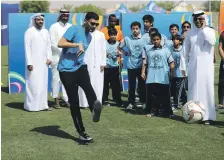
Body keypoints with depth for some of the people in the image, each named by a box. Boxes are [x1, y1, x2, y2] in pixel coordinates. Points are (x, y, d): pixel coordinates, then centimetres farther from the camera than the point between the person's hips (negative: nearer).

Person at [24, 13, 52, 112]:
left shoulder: (45, 32, 14)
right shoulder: (29, 32, -3)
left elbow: (48, 46, 15)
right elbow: (27, 48, -8)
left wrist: (49, 57, 0)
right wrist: (29, 63, -13)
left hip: (43, 63, 5)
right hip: (33, 63, -5)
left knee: (43, 83, 5)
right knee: (33, 83, -5)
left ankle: (43, 104, 11)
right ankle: (32, 106, 1)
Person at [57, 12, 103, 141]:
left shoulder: (89, 36, 16)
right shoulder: (74, 29, -8)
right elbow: (60, 44, -19)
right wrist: (78, 44, -21)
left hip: (80, 67, 6)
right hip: (66, 70, -6)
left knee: (87, 86, -30)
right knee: (74, 101, -3)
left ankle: (95, 108, -50)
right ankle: (81, 132, 5)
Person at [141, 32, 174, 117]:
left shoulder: (165, 50, 4)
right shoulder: (148, 50, 9)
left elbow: (171, 62, 4)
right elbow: (145, 62, 11)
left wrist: (172, 72, -5)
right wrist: (143, 72, 2)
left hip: (163, 78, -1)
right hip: (151, 78, 2)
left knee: (165, 96, 3)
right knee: (152, 96, 5)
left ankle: (167, 112, 10)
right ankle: (153, 111, 14)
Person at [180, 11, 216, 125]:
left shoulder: (210, 31, 3)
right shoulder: (190, 33, 7)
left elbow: (212, 42, -19)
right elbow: (185, 51, 7)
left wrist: (204, 29, -10)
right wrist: (183, 66, 3)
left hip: (206, 65, -2)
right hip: (193, 65, 2)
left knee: (207, 89, -3)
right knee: (193, 89, 3)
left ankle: (207, 115, 0)